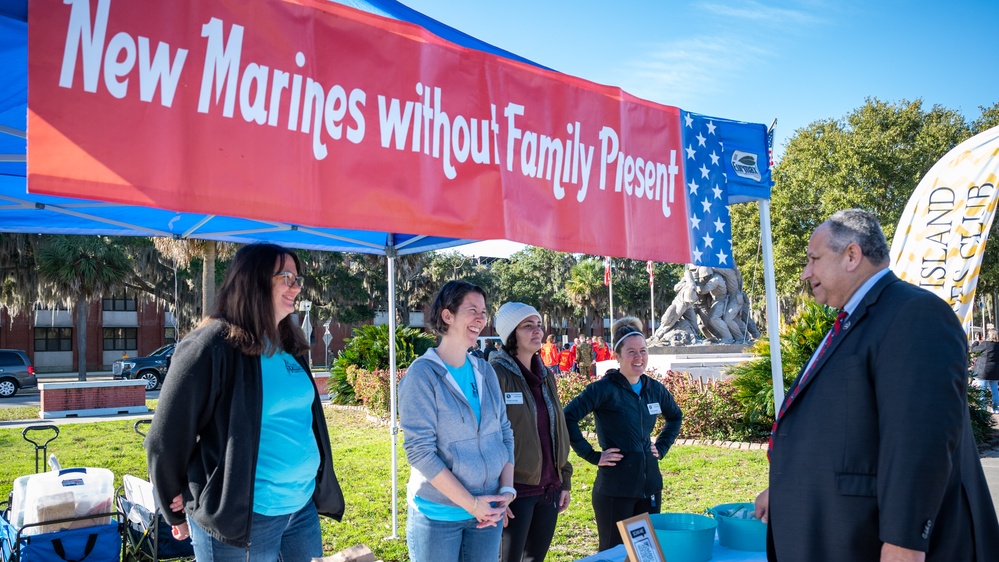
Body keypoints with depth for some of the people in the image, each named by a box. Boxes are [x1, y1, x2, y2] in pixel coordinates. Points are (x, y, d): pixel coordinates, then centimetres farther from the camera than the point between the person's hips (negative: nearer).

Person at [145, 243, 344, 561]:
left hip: (303, 505, 7)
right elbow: (167, 437, -11)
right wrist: (178, 513, 0)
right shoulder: (213, 346, -15)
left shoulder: (290, 346, 8)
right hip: (241, 516, -7)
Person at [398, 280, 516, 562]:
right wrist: (471, 504, -16)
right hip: (438, 514, -5)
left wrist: (507, 490, -6)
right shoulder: (422, 374, -12)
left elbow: (505, 433, 7)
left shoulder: (484, 370, 5)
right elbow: (420, 450, -17)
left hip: (488, 511, 5)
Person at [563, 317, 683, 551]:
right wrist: (592, 456, -17)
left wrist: (662, 447, 12)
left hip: (650, 485, 6)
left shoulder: (655, 388, 6)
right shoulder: (605, 388, -13)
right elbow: (567, 418, -21)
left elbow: (676, 417, 25)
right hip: (615, 488, -6)